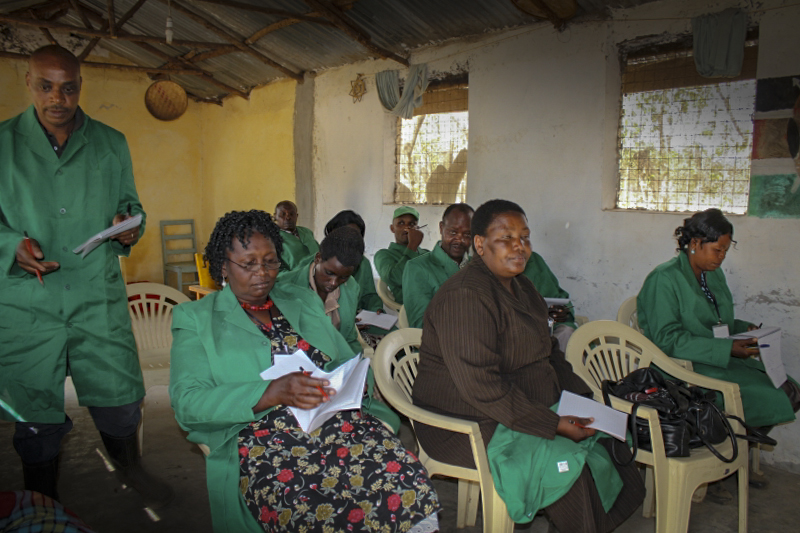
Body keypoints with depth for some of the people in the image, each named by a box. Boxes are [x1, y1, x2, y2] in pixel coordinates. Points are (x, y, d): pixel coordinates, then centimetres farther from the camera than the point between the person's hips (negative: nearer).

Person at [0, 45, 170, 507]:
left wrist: (130, 225, -7)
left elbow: (130, 205, 14)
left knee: (121, 401, 5)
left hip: (99, 298, 1)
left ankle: (131, 469, 36)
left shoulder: (111, 144, 9)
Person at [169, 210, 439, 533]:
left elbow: (349, 361, 22)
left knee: (407, 481, -26)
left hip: (339, 423, 4)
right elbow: (187, 403, -4)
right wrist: (273, 392, -17)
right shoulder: (195, 319, 9)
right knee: (317, 506, -33)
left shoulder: (304, 300, 21)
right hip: (260, 440, -3)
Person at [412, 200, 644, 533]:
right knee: (567, 463, -24)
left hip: (532, 409, 9)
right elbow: (480, 385, -27)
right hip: (470, 425, -9)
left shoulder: (520, 287, 11)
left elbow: (549, 352, 18)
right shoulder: (465, 296, -21)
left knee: (608, 439, -4)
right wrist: (553, 424, -23)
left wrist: (583, 400, 3)